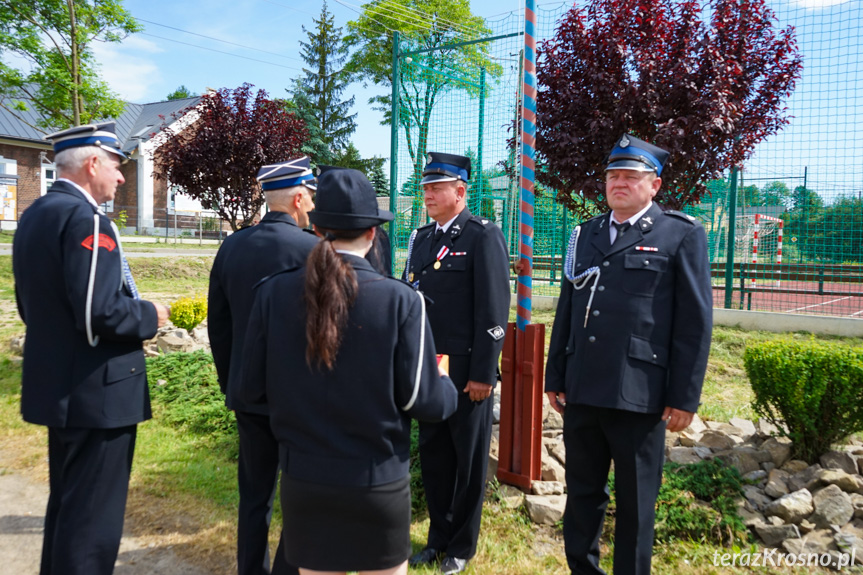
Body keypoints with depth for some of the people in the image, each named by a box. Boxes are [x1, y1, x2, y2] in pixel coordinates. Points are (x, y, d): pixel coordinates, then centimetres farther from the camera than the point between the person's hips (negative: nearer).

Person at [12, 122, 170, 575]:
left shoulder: (34, 215, 10)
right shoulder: (84, 218, -20)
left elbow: (32, 304, 16)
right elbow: (100, 312, -27)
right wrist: (150, 316, -10)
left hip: (56, 385, 10)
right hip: (96, 390, -10)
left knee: (65, 503, 24)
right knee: (91, 517, 3)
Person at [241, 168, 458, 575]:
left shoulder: (273, 293, -8)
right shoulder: (401, 300, -16)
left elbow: (253, 389, -1)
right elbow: (425, 402, -13)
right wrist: (447, 387, 10)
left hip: (302, 480, 3)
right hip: (378, 484, -2)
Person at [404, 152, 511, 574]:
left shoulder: (484, 236, -10)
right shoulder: (421, 238, 11)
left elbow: (494, 310, -14)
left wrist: (483, 374, -16)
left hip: (467, 372, -6)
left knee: (468, 460, 9)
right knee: (432, 454, 15)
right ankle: (438, 537, 33)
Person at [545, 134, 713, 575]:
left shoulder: (682, 235, -2)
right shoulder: (585, 235, 12)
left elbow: (695, 322, -5)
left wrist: (685, 398, -8)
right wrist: (555, 378, 12)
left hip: (639, 396, -4)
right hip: (581, 391, 5)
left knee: (634, 504, 10)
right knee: (582, 494, 16)